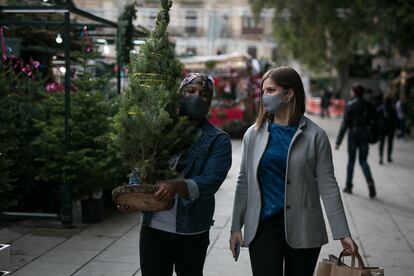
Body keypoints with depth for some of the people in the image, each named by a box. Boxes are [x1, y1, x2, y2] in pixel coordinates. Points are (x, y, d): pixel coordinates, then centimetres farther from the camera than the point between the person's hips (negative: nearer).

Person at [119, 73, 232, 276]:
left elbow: (211, 181, -17)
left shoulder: (218, 140, -3)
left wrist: (177, 186, -35)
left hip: (192, 231, -1)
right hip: (154, 227, 2)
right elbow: (139, 169, 7)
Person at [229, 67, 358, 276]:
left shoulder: (314, 135, -3)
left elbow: (328, 187, -4)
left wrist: (343, 233, -6)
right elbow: (244, 183, 6)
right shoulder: (254, 134, 3)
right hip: (263, 227, 1)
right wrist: (236, 227, 5)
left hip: (303, 229, -1)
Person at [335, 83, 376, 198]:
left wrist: (338, 141, -11)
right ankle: (370, 182, -11)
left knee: (351, 160, 10)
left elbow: (345, 124, -13)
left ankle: (349, 186, 16)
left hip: (353, 134, -3)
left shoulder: (350, 105, -10)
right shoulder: (368, 105, 3)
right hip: (365, 135, 3)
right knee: (363, 161, 11)